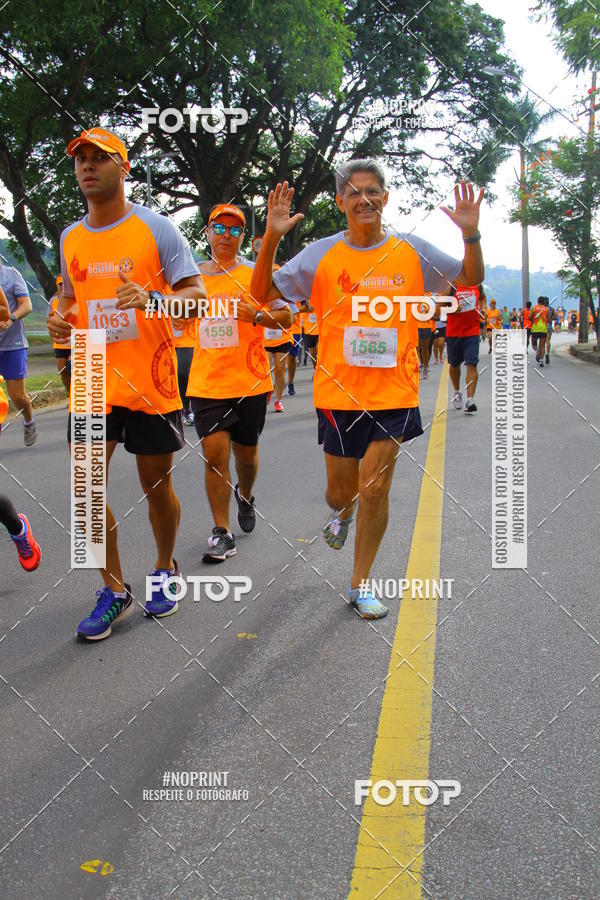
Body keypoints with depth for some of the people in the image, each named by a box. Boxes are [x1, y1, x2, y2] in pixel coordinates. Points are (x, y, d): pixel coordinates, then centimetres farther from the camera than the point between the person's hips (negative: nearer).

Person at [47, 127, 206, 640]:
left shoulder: (156, 228, -4)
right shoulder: (71, 238, 11)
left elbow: (197, 294, -6)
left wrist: (152, 299, -26)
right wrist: (62, 320, 1)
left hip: (150, 381, -4)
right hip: (94, 380, 4)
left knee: (157, 485, 8)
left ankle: (165, 570, 32)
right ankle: (115, 592, 12)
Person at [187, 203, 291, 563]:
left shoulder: (256, 273, 0)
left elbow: (286, 318, -2)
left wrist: (256, 316, -17)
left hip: (251, 381, -1)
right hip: (206, 383, 1)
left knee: (246, 451, 12)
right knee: (214, 452, -8)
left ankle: (245, 496, 45)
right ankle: (222, 533, 0)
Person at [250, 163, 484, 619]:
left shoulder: (413, 251, 1)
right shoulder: (321, 254, -1)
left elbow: (472, 277, 10)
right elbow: (262, 294, -2)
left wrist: (471, 234, -10)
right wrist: (271, 240, -17)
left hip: (394, 392, 0)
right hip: (339, 392, 0)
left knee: (375, 490, -1)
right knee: (341, 492, 10)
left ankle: (361, 585, 17)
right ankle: (343, 513, 50)